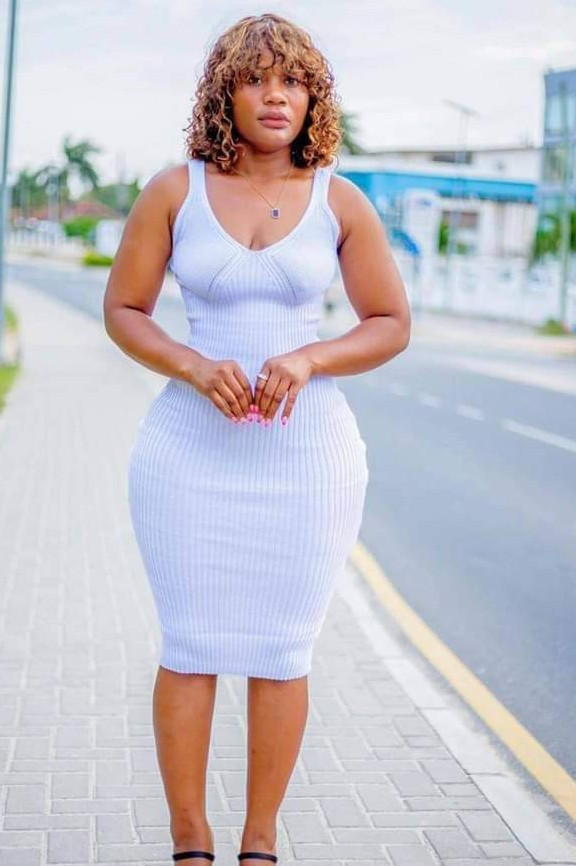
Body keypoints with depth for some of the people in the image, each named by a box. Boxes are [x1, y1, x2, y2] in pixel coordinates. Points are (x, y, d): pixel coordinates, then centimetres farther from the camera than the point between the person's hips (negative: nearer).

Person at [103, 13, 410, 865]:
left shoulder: (341, 202, 0)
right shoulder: (173, 191, -1)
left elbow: (391, 324, 4)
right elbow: (122, 310, 3)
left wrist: (306, 359, -15)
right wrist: (194, 367, -16)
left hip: (307, 451, 0)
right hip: (190, 449, 0)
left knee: (280, 654, 6)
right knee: (190, 651, 3)